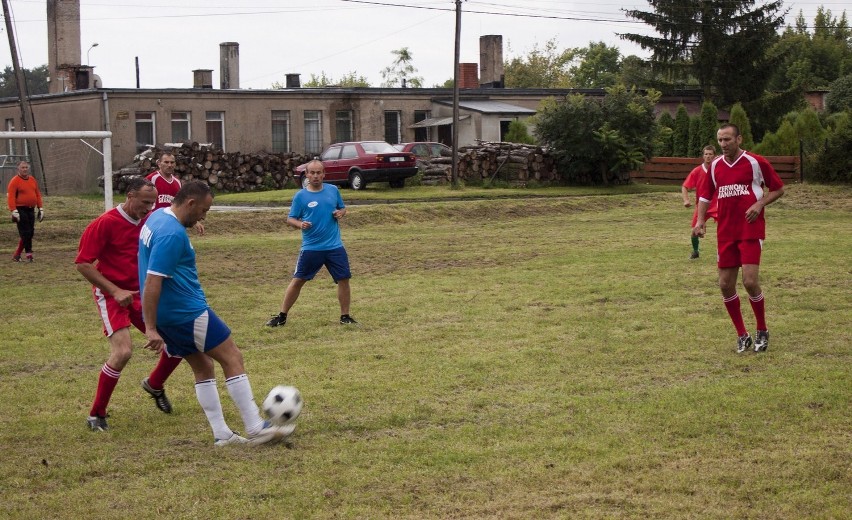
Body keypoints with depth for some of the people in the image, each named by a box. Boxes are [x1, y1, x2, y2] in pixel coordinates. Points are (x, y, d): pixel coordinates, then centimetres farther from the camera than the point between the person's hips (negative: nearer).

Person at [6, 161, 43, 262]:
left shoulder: (33, 180, 13)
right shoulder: (15, 181, -7)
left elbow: (38, 194, 17)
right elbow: (10, 197, -13)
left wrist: (40, 208, 12)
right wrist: (14, 211, -20)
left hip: (31, 210, 7)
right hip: (21, 210, -7)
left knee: (30, 233, 6)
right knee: (25, 233, -10)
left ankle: (17, 255, 15)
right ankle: (29, 254, -6)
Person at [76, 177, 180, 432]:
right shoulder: (105, 223, -16)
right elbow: (83, 264, -15)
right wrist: (115, 290, -20)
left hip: (142, 293, 6)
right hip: (112, 295, -6)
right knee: (123, 352, -23)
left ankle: (154, 385, 32)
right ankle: (96, 416, -6)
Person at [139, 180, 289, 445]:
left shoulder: (157, 217, 11)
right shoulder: (172, 233, -21)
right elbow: (152, 282, -26)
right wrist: (151, 329, -25)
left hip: (168, 315, 10)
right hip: (187, 313, -10)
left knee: (203, 367, 15)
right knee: (232, 358, -2)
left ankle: (222, 434, 15)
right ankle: (255, 428, 0)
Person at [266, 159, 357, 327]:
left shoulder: (333, 190, 4)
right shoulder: (300, 196, -4)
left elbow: (342, 208, 18)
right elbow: (291, 218, 0)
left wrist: (340, 213, -6)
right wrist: (300, 224, -21)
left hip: (335, 246, 2)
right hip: (311, 248, -2)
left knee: (344, 279, 2)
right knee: (297, 280, 0)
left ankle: (345, 316, 17)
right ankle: (282, 316, 10)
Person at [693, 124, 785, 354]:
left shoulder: (755, 162, -4)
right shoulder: (715, 166, 8)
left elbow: (778, 189, 3)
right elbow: (705, 195, 14)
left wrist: (760, 204, -12)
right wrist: (700, 221, -2)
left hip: (751, 230, -5)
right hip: (725, 233, 5)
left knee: (750, 281, -14)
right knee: (725, 285, 1)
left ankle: (762, 332, 8)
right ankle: (742, 335, 16)